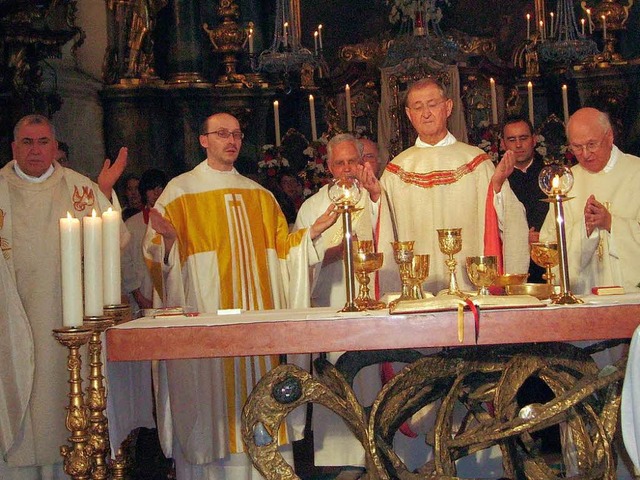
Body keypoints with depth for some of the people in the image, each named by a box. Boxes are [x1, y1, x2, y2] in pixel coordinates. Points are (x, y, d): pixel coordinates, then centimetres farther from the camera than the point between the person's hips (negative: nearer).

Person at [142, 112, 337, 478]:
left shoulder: (258, 194, 17)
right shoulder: (180, 190, 3)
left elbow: (282, 247, 15)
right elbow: (157, 254, -4)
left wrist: (313, 231, -1)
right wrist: (168, 238, -25)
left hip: (257, 316, 4)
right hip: (206, 315, -4)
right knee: (211, 391, -4)